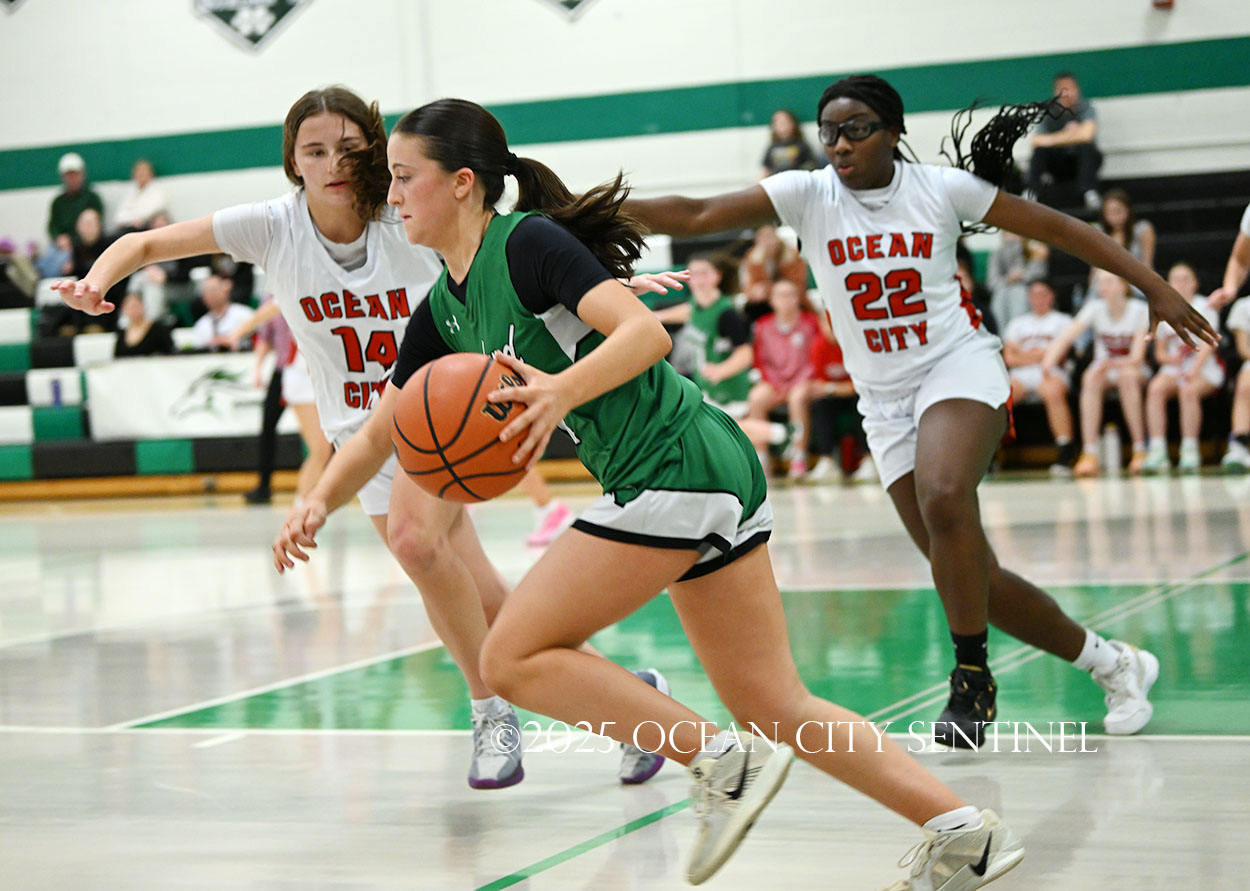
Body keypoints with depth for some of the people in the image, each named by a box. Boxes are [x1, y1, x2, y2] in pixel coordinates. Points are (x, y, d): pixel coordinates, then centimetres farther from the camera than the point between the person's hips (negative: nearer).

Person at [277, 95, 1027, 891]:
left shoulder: (528, 241, -10)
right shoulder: (444, 309, 16)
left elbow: (646, 332, -22)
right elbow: (379, 437, 21)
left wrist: (560, 393, -36)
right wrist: (319, 503, 5)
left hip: (677, 466, -9)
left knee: (514, 657, -7)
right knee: (777, 708, 9)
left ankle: (724, 763, -7)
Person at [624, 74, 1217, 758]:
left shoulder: (943, 188, -4)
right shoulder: (808, 195, -3)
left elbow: (1057, 227, 3)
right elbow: (697, 216, -13)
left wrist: (1157, 289, 2)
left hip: (960, 366, -3)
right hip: (884, 400, 3)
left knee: (943, 498, -34)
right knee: (971, 581, 1)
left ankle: (972, 677, -18)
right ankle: (1113, 664, 20)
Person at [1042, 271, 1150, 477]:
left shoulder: (1139, 310, -13)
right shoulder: (1095, 308, -9)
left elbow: (1137, 357, -19)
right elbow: (1066, 336, -24)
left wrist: (1112, 363, -39)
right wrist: (1050, 359, -44)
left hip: (1133, 368, -2)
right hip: (1103, 368, 2)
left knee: (1127, 375, -38)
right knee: (1091, 378, -34)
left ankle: (1140, 450, -30)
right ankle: (1090, 454, -40)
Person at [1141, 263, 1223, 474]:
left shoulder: (1205, 306, 3)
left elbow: (1209, 343, -9)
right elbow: (1160, 353, 13)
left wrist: (1195, 369, -25)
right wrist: (1171, 358, -12)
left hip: (1206, 368, -3)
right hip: (1174, 368, 3)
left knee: (1188, 391, -36)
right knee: (1155, 388, -30)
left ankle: (1190, 452, -34)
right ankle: (1157, 452, -39)